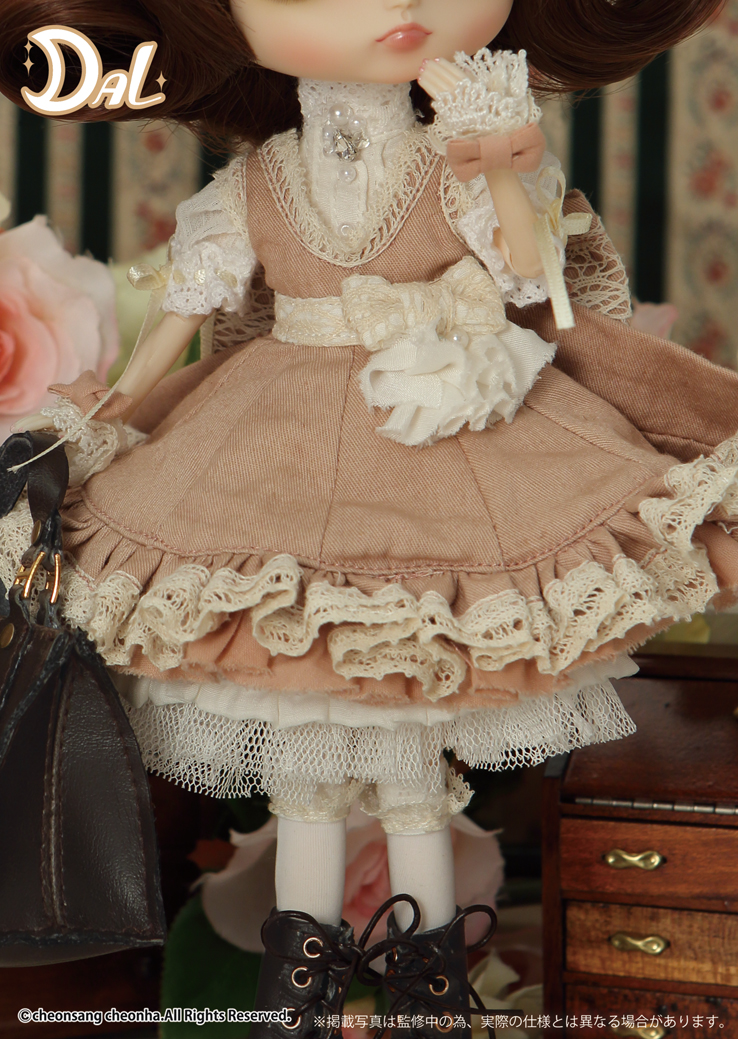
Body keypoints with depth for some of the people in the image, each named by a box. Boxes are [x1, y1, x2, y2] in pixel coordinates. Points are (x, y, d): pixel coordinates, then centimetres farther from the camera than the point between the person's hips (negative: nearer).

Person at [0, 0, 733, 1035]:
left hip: (443, 453, -2)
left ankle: (427, 929, 23)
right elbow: (193, 301, 8)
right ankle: (304, 925, 26)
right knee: (297, 719, 8)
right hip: (283, 455, 2)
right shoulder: (255, 183, -2)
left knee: (417, 704, 5)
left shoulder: (461, 171, -5)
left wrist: (506, 182, -22)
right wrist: (117, 405, 9)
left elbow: (530, 288, -9)